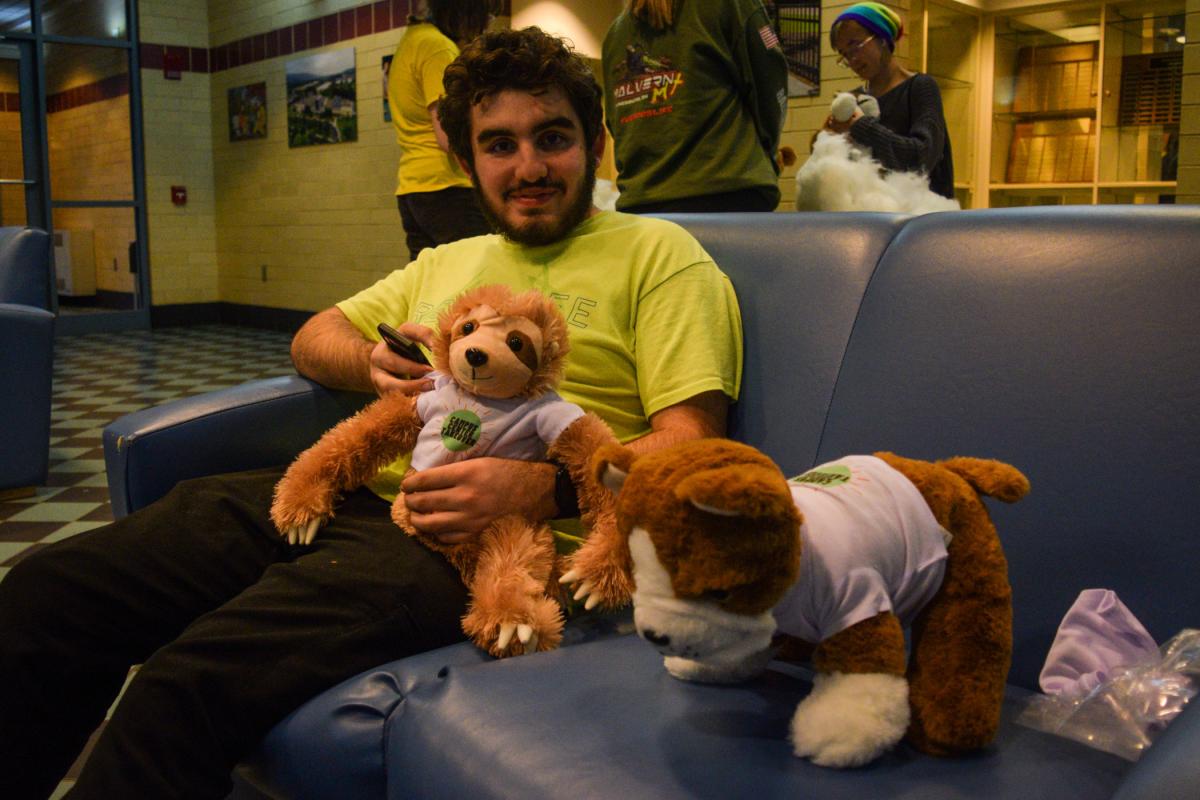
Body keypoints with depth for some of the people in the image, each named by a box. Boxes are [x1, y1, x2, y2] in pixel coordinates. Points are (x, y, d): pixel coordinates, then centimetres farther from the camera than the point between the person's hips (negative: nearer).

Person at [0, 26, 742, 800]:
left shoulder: (658, 254, 5)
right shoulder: (446, 261, 26)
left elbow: (689, 446, -5)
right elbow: (315, 335, 30)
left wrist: (541, 488, -22)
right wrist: (371, 363, 5)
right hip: (341, 491, 7)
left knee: (188, 683, -29)